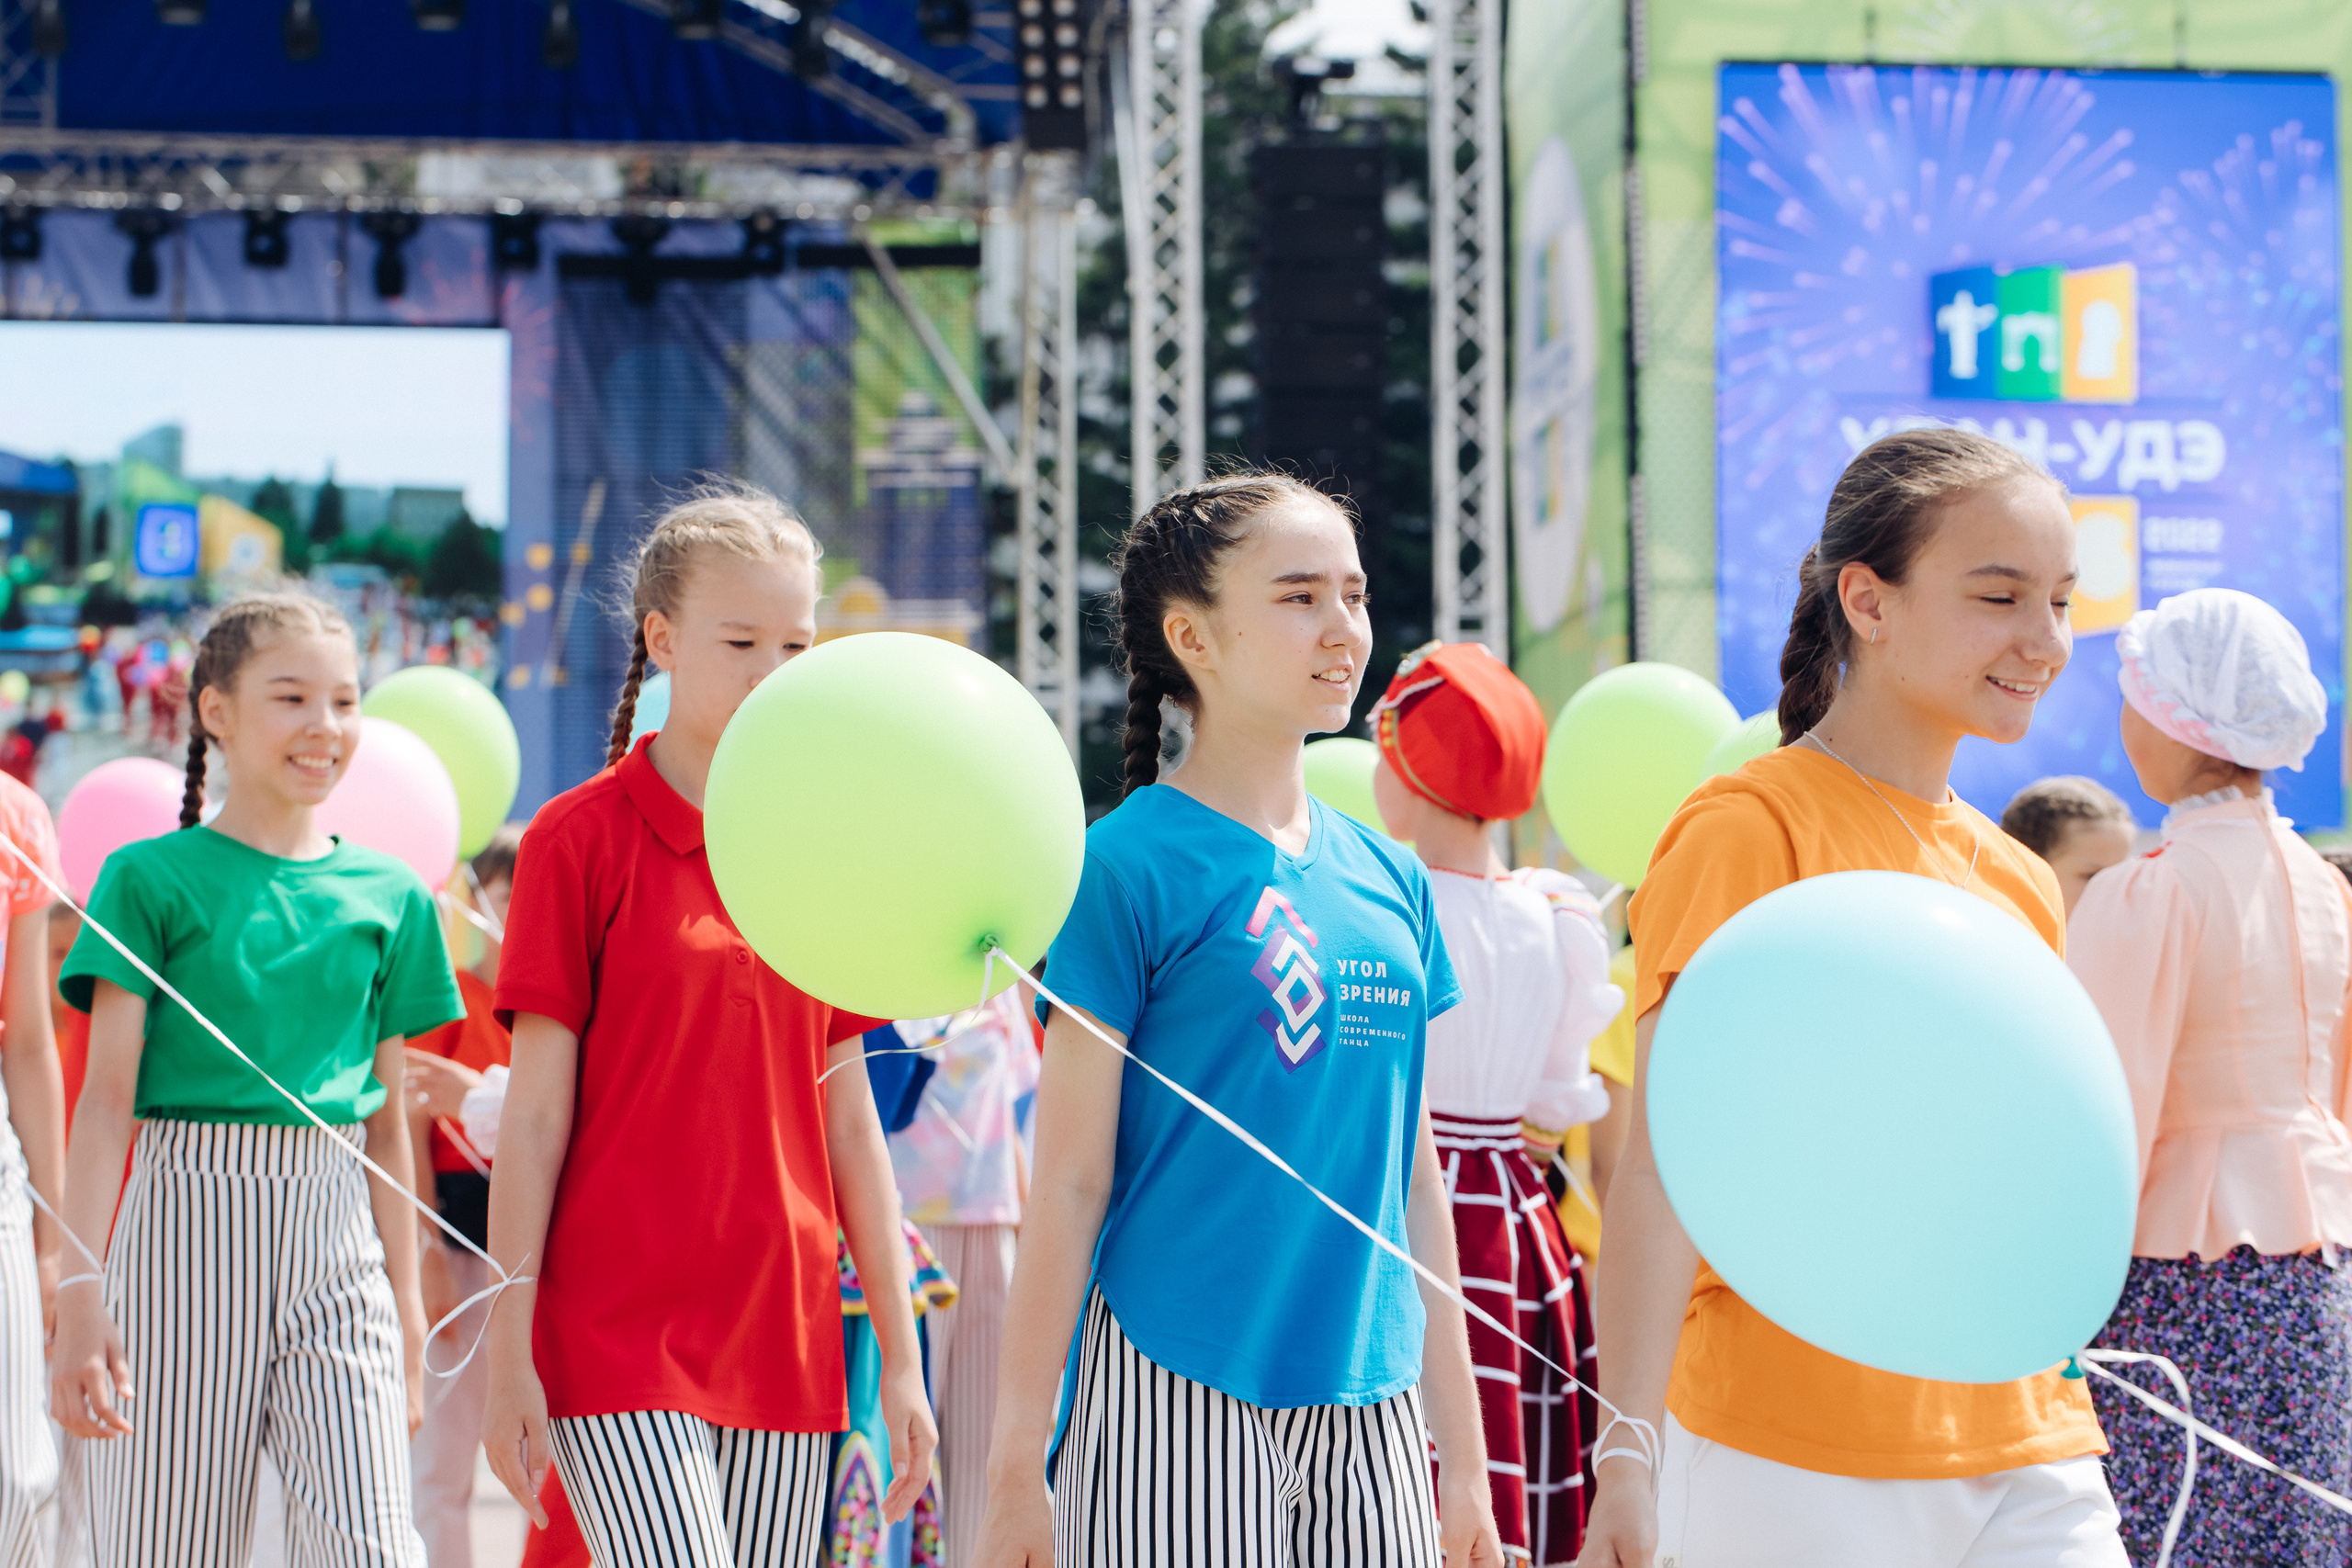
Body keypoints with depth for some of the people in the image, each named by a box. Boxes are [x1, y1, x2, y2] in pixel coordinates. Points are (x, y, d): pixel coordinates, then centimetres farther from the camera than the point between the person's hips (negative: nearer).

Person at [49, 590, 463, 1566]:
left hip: (338, 1240, 3)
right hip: (185, 1222, -2)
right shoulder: (151, 880, 0)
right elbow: (106, 1100, -4)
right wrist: (80, 1293, -12)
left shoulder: (389, 896, 10)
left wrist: (407, 1306, 13)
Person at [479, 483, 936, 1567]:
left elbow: (849, 1121, 14)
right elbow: (533, 1116, -4)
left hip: (787, 1337, 5)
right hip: (619, 1333, -5)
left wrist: (900, 1357, 12)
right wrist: (507, 1356, -8)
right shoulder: (580, 839, -3)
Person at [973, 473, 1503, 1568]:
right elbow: (1067, 1186, -7)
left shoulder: (1391, 881, 11)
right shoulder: (1132, 865, -6)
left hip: (1368, 1409, 6)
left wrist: (1462, 1455, 15)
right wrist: (1016, 1471, -9)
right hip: (1179, 1401, -6)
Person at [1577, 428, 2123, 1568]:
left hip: (2028, 1453, 6)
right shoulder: (1751, 828, -7)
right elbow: (1661, 1169, -12)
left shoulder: (2020, 882, 14)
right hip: (1795, 1462, -6)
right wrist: (1628, 1454, -20)